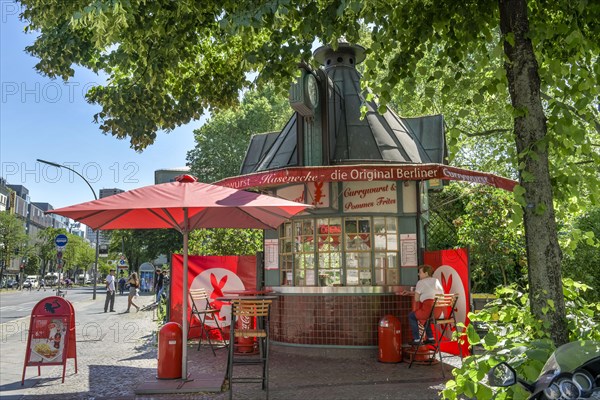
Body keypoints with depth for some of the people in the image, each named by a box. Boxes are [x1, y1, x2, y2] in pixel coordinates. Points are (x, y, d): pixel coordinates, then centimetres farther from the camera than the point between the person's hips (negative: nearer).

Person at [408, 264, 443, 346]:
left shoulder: (421, 282, -1)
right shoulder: (437, 281, 17)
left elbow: (416, 299, -1)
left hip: (429, 311, -7)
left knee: (411, 315, 18)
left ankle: (416, 339, 13)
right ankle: (430, 338, 31)